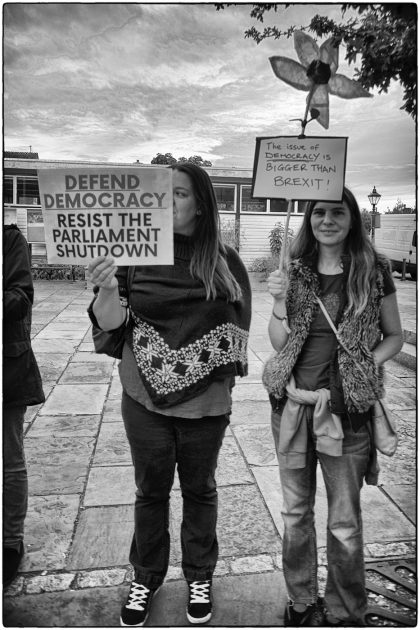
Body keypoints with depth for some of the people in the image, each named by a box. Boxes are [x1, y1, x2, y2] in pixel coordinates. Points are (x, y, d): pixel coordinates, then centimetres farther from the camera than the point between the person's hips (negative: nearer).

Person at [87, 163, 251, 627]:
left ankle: (199, 576, 40)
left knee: (199, 488, 17)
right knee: (150, 490, 16)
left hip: (205, 401, 0)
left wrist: (228, 370, -4)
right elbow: (109, 321, -10)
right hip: (146, 397, 0)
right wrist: (107, 289, -30)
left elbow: (239, 324, 5)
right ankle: (146, 577, 40)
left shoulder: (223, 259, -4)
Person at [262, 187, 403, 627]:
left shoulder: (374, 272, -2)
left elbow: (394, 336, 7)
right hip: (291, 406, 3)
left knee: (344, 524, 10)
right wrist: (279, 302, -13)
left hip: (346, 410, -2)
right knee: (295, 513, 17)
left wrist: (365, 366, -10)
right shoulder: (295, 272, 3)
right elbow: (278, 344, 3)